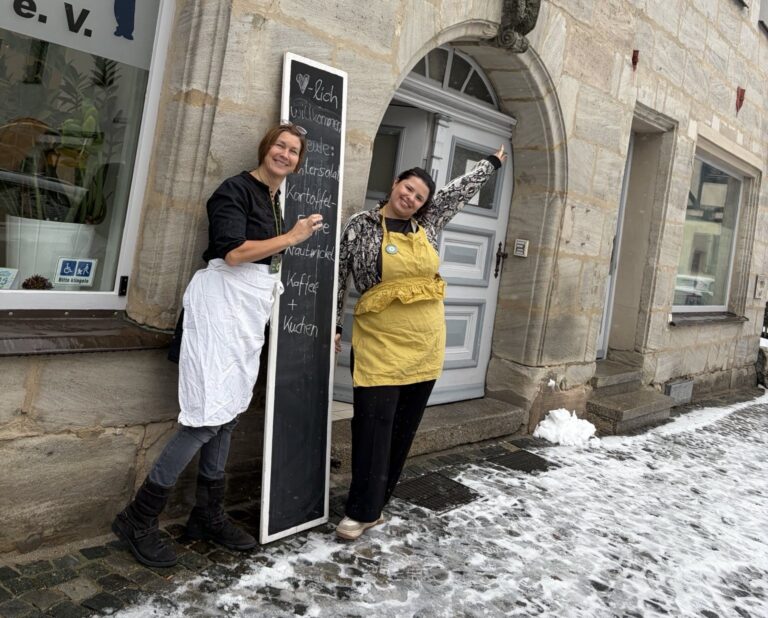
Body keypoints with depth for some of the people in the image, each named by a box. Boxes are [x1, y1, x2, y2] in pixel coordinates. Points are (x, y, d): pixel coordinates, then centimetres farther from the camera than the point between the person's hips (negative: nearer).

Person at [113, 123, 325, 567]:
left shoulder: (276, 200, 19)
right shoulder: (235, 190, -6)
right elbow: (234, 251, -17)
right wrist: (293, 238, -9)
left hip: (252, 311, 9)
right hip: (223, 304, -8)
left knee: (228, 413, 10)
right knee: (208, 416, -12)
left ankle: (208, 515, 21)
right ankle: (139, 519, 1)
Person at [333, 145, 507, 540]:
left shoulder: (428, 224, 8)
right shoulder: (360, 225, -3)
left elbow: (462, 189, 23)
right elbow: (339, 277, 3)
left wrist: (493, 162, 36)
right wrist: (332, 325, 3)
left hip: (426, 344, 5)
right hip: (380, 342, -5)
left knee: (403, 427, 9)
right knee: (373, 425, -5)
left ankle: (376, 502, 23)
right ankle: (362, 511, 8)